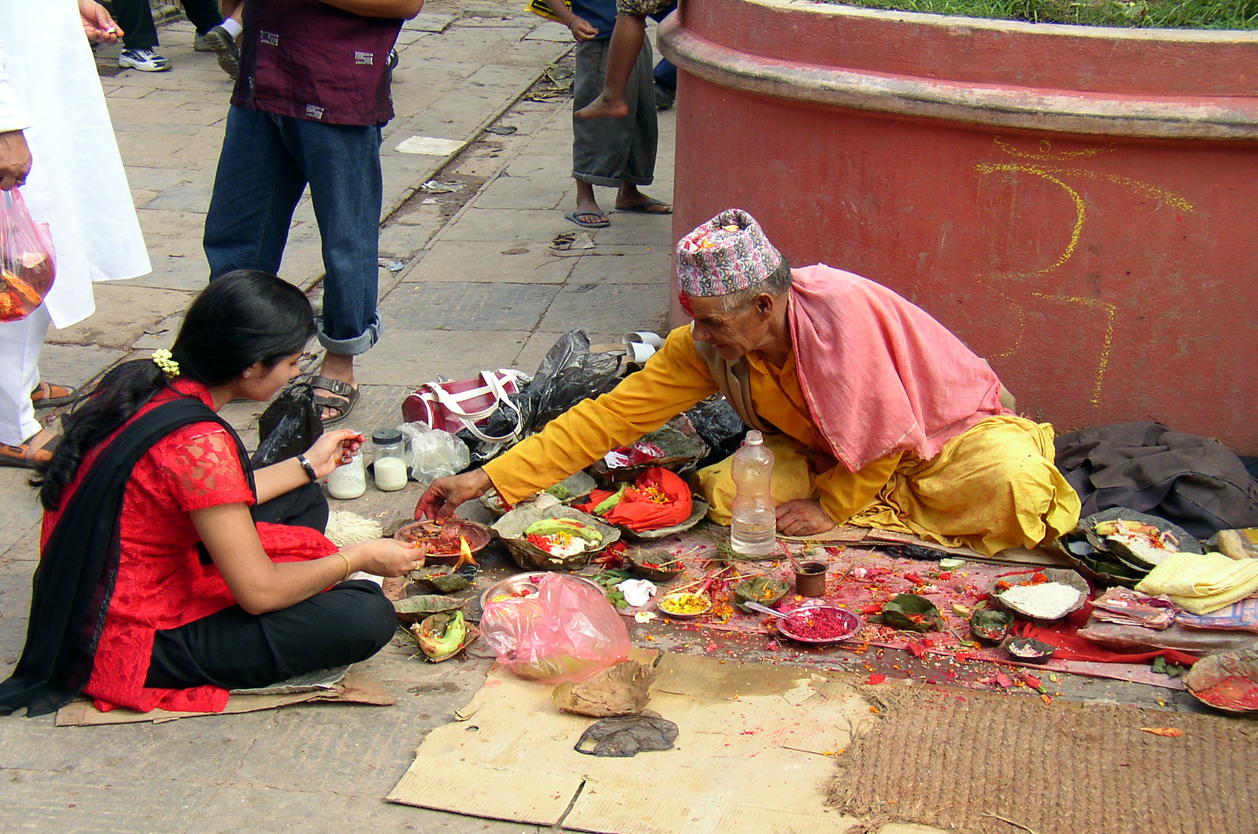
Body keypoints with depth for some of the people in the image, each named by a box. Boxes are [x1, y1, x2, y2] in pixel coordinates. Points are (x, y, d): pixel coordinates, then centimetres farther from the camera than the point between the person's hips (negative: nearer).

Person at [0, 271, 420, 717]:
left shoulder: (137, 380, -2)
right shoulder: (198, 443, -28)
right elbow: (259, 591, -22)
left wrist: (307, 465, 20)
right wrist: (358, 558, -6)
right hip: (131, 643, -9)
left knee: (304, 501, 18)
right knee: (368, 617, -17)